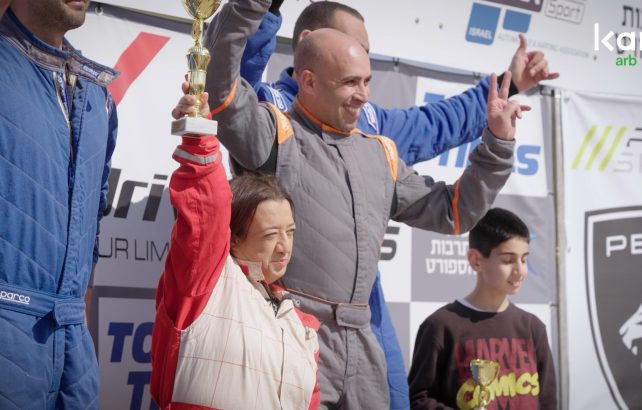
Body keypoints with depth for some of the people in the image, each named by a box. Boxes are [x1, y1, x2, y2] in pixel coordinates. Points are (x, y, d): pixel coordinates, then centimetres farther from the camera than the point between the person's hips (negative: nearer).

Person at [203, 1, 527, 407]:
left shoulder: (381, 154, 19)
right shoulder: (274, 133, 0)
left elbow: (452, 211, 24)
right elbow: (217, 74, -16)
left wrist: (497, 145, 16)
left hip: (360, 341, 6)